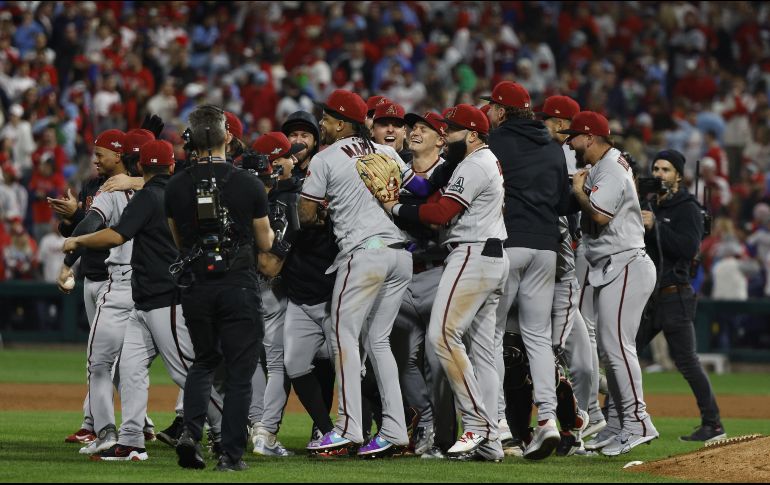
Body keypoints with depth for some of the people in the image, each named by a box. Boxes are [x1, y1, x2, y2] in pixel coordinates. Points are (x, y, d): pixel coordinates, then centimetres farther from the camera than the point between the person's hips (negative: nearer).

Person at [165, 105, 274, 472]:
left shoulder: (176, 187, 0)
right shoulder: (248, 184, -7)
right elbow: (265, 243, 2)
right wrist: (268, 227, 23)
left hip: (196, 287, 3)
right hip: (239, 287, -3)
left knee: (204, 361, 19)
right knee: (239, 370, 5)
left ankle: (191, 432, -2)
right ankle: (231, 453, 1)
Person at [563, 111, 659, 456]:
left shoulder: (611, 170, -14)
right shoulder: (600, 168, 19)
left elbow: (600, 214, -26)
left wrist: (578, 191, -10)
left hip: (625, 268, -11)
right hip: (609, 270, 11)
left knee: (617, 344, -15)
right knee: (609, 347, 12)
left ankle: (637, 423, -16)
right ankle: (616, 425, 16)